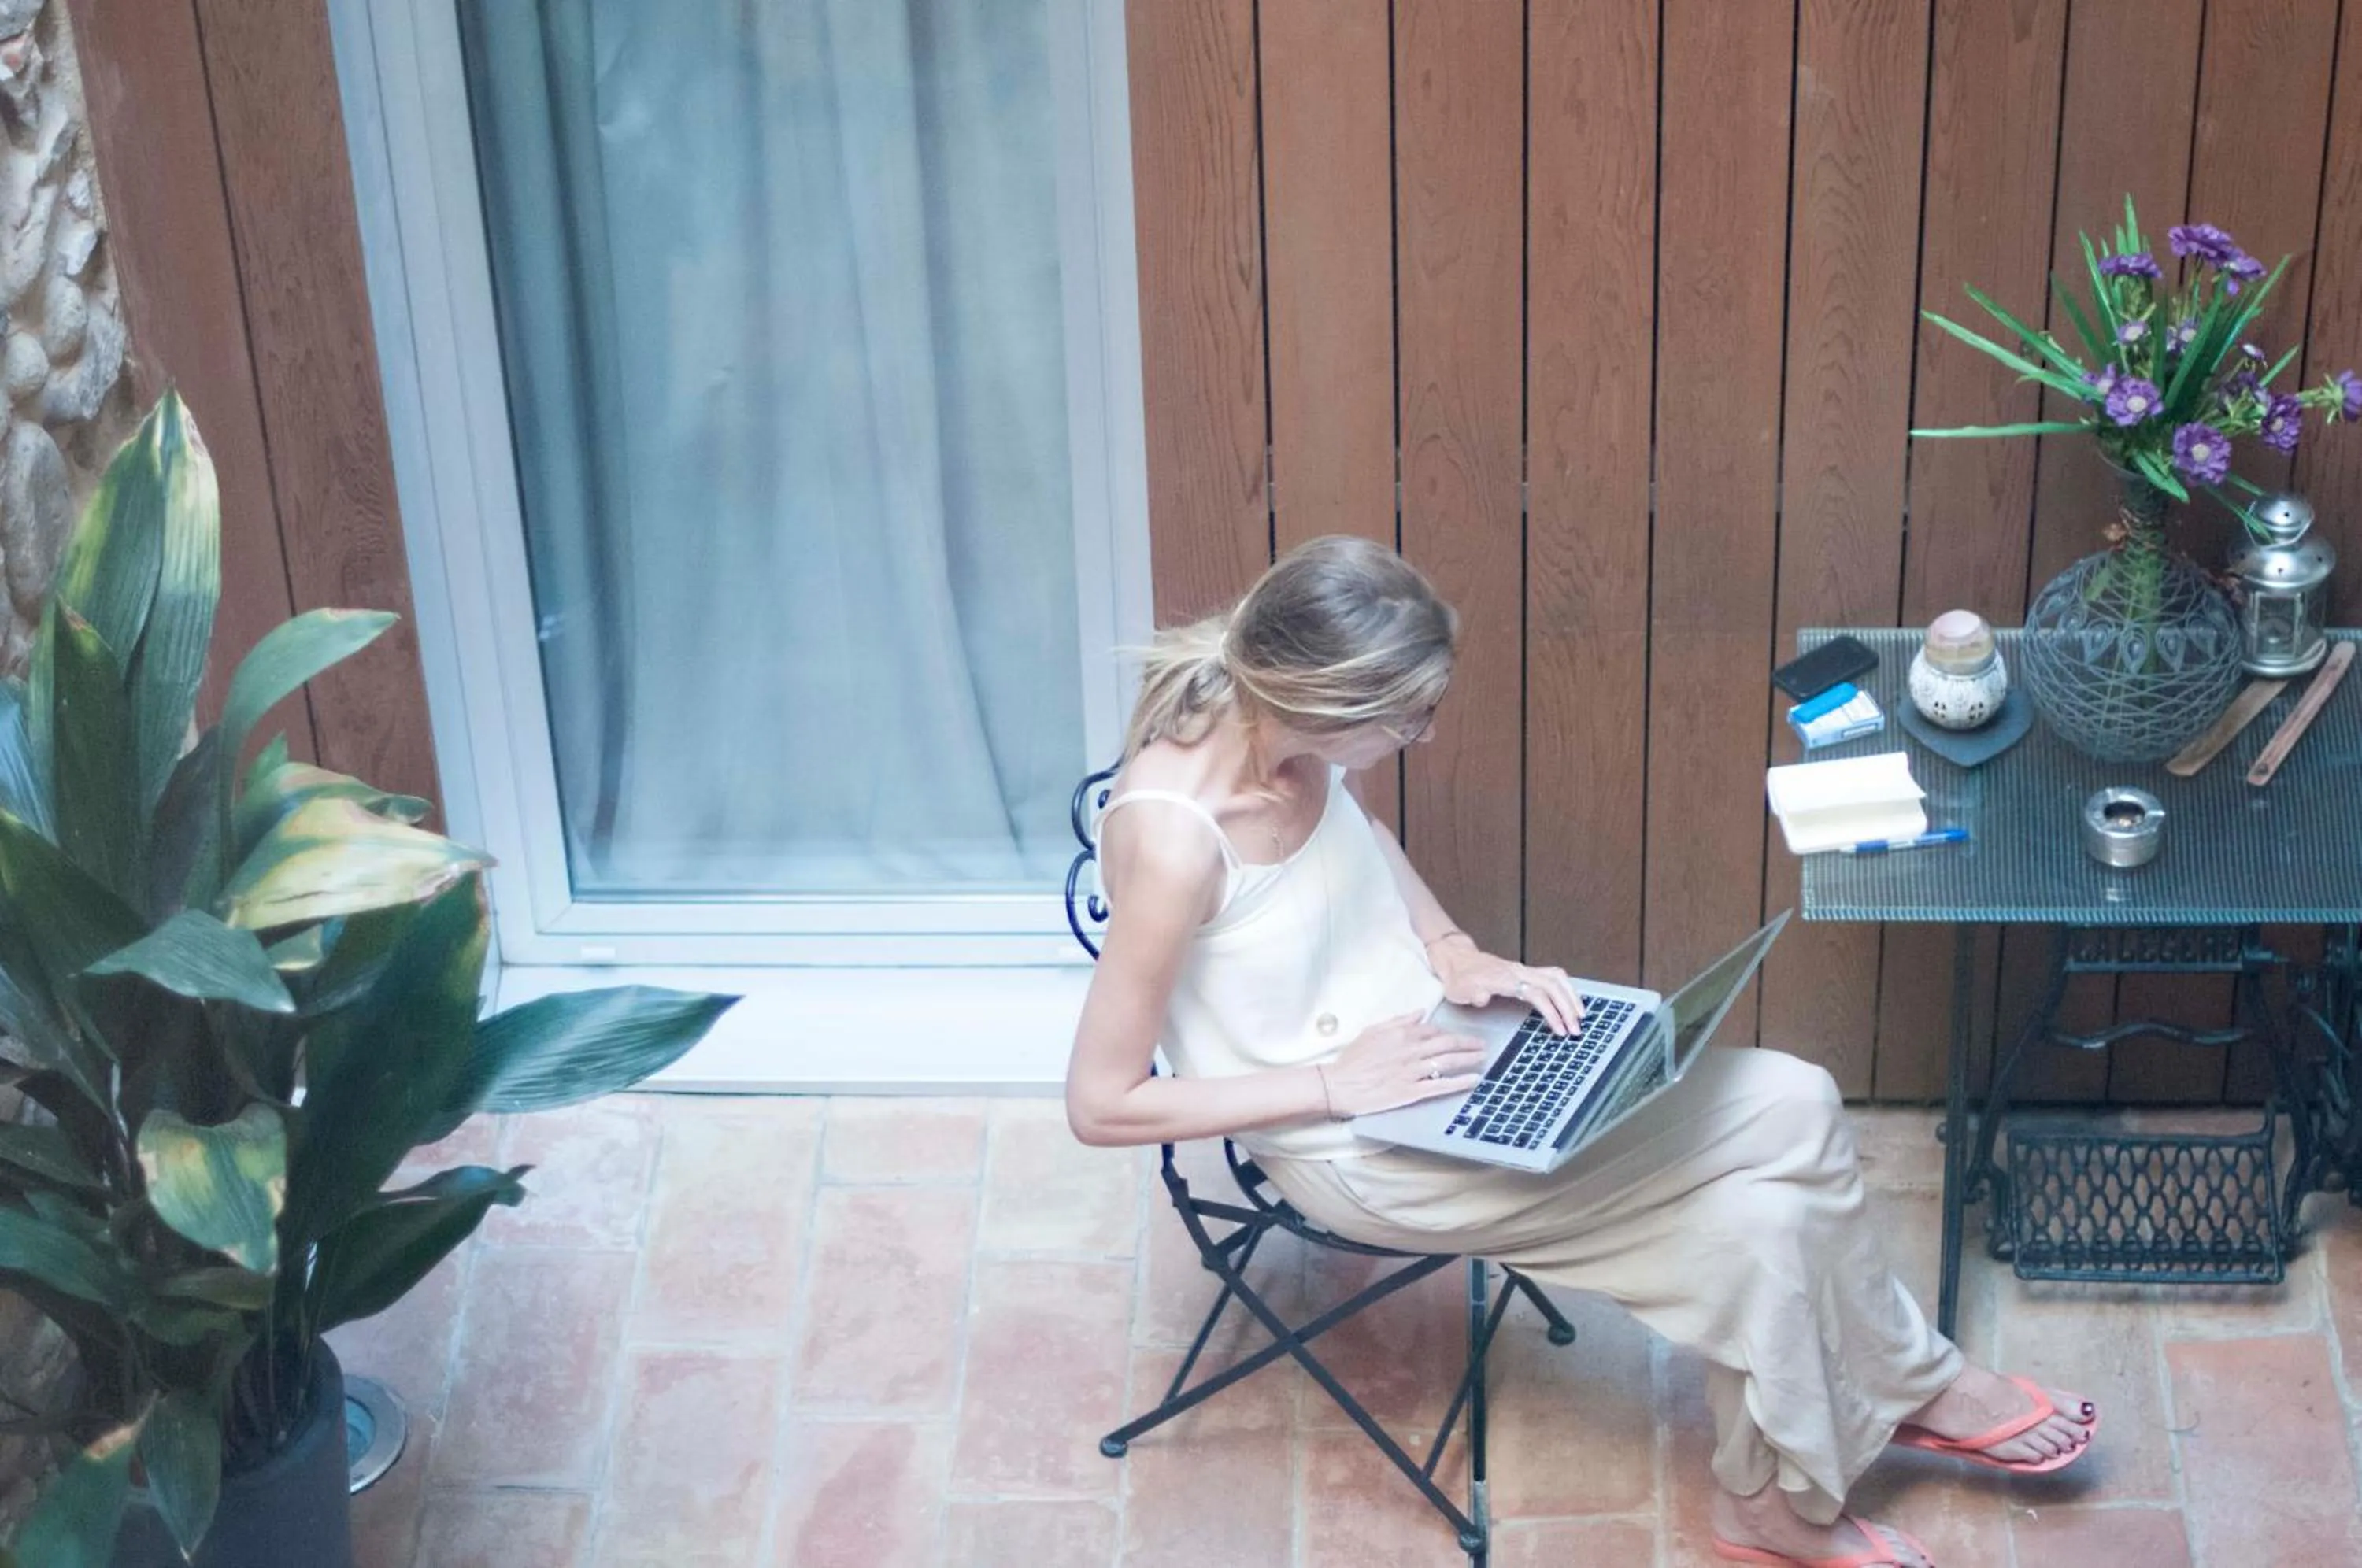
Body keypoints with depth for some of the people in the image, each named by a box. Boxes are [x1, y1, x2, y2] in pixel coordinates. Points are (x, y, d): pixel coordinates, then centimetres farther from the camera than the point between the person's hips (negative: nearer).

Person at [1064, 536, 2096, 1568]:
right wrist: (1336, 1085, -22)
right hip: (1354, 1148, -7)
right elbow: (1101, 1105, -23)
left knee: (1773, 1176, -5)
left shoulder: (1271, 725, -10)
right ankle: (1919, 1386, 17)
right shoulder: (1173, 842, -32)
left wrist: (1451, 952, -1)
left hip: (1419, 1036, 8)